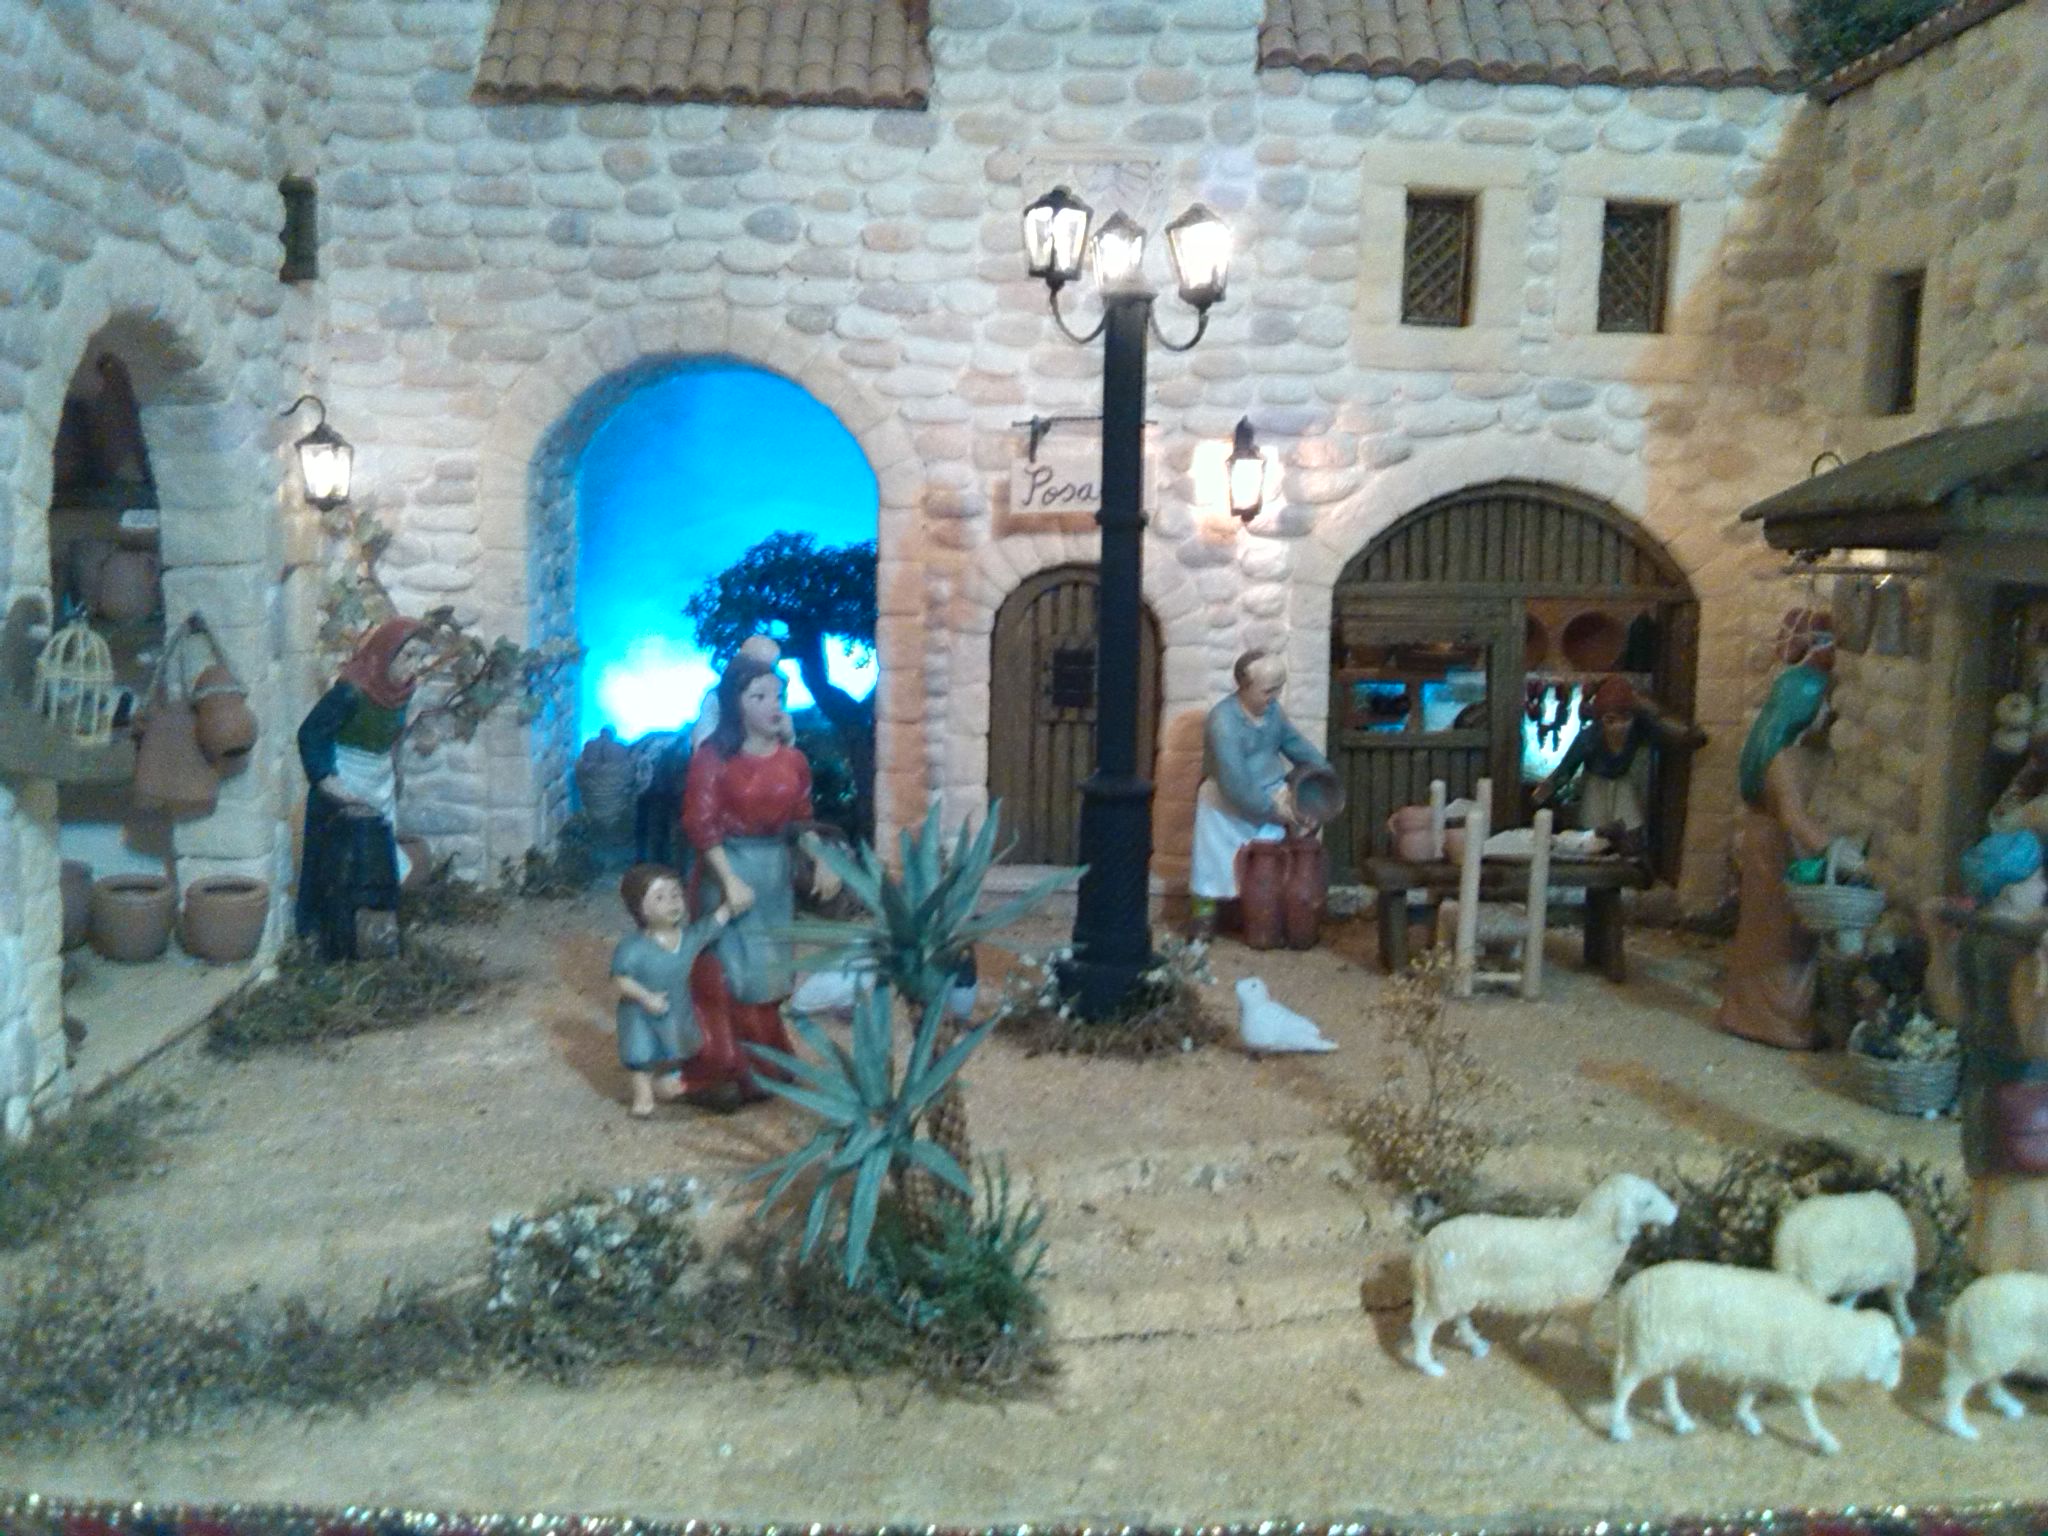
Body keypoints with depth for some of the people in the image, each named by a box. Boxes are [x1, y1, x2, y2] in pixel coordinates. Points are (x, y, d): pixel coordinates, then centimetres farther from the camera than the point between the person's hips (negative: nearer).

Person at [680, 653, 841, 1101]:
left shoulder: (793, 760, 5)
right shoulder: (713, 756, -11)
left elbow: (802, 821, 12)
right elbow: (700, 825, -14)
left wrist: (821, 862, -3)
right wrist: (730, 880, -20)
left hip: (776, 871, 5)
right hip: (727, 868, -5)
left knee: (767, 972, 13)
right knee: (730, 972, 1)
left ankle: (761, 1063, 26)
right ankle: (732, 1068, 12)